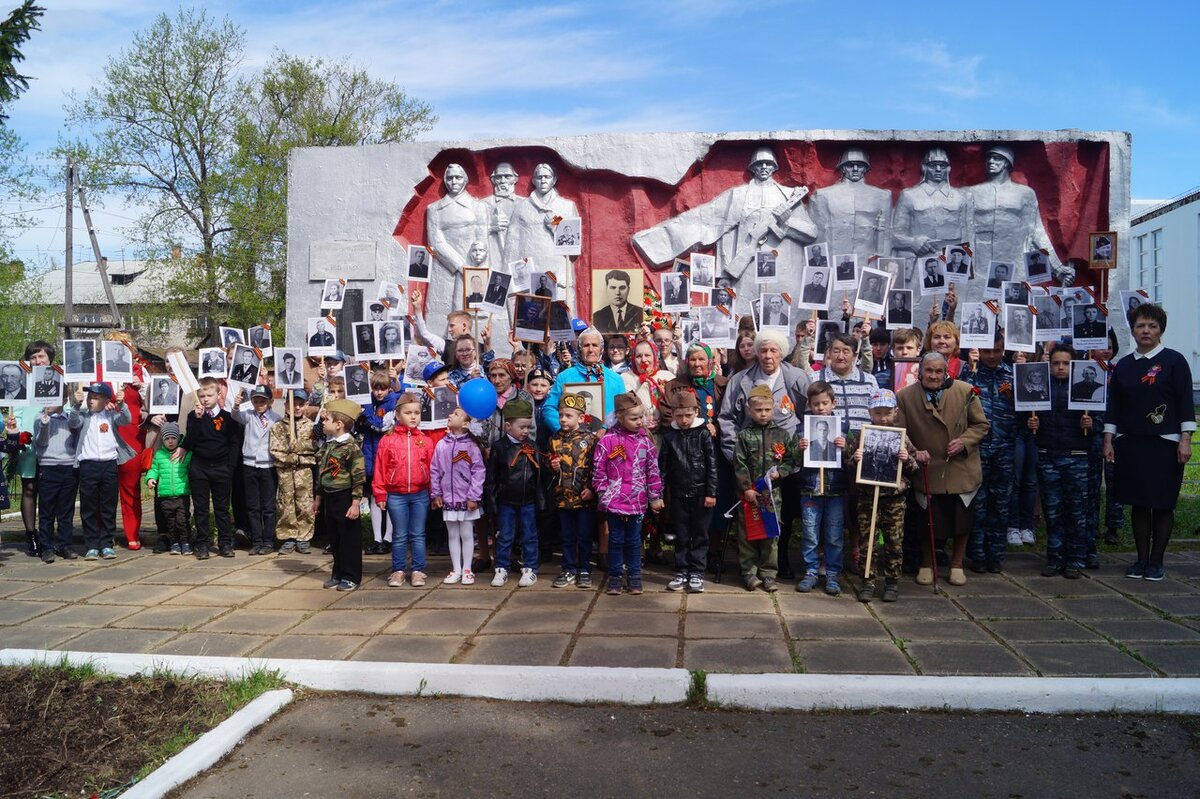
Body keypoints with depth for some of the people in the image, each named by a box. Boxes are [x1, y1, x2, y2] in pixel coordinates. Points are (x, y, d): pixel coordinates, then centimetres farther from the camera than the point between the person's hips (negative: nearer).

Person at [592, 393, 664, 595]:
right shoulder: (607, 440, -7)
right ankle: (614, 577, 20)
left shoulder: (645, 440, 1)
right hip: (614, 501, -2)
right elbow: (598, 471, -3)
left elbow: (653, 470, 5)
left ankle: (634, 577, 23)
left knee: (634, 540, 12)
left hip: (637, 501, 2)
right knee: (616, 539, 9)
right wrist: (604, 495, -5)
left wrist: (655, 497, 6)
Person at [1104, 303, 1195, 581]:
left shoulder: (1174, 361, -1)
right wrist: (1108, 441, 6)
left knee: (1162, 504, 1)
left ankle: (1156, 562, 12)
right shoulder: (1123, 365, 9)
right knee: (1138, 503, 7)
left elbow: (1185, 402, -4)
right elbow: (1113, 406, 11)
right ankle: (1142, 560, 17)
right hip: (1130, 444, 3)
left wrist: (1185, 440, -10)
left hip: (1164, 443, -3)